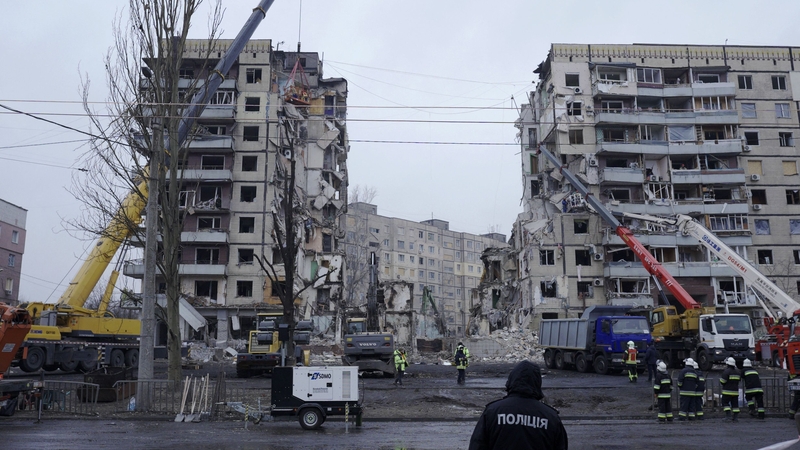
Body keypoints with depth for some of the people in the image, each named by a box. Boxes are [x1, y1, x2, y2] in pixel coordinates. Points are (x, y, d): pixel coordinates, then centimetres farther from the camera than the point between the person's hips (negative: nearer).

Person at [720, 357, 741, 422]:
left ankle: (728, 416, -10)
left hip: (727, 391, -6)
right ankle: (735, 417, 8)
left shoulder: (726, 371, -14)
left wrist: (720, 377, 5)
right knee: (735, 404, 9)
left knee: (725, 403, 1)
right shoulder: (737, 371, 8)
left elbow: (722, 381, -15)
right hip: (735, 391, 6)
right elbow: (739, 379, 21)